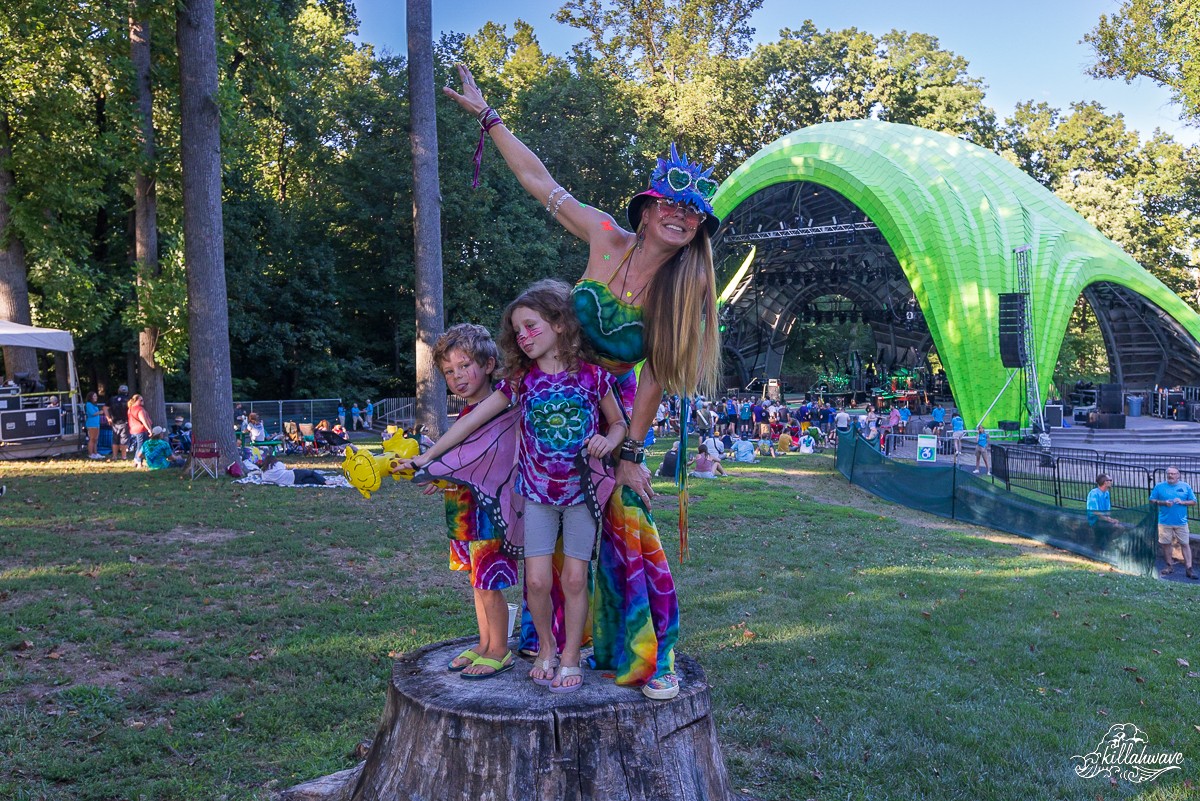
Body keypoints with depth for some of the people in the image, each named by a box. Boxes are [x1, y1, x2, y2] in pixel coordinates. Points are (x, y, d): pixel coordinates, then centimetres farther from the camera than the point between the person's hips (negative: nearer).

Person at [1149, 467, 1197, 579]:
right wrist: (1163, 503, -14)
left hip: (1181, 522, 0)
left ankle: (1188, 569, 1)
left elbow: (1193, 502, 5)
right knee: (1166, 544, 7)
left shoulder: (1185, 486, 4)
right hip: (1165, 522, 0)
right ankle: (1169, 566, 20)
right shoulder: (1159, 486, 2)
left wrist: (1182, 502, -14)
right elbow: (1152, 501, 4)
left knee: (1185, 544, -1)